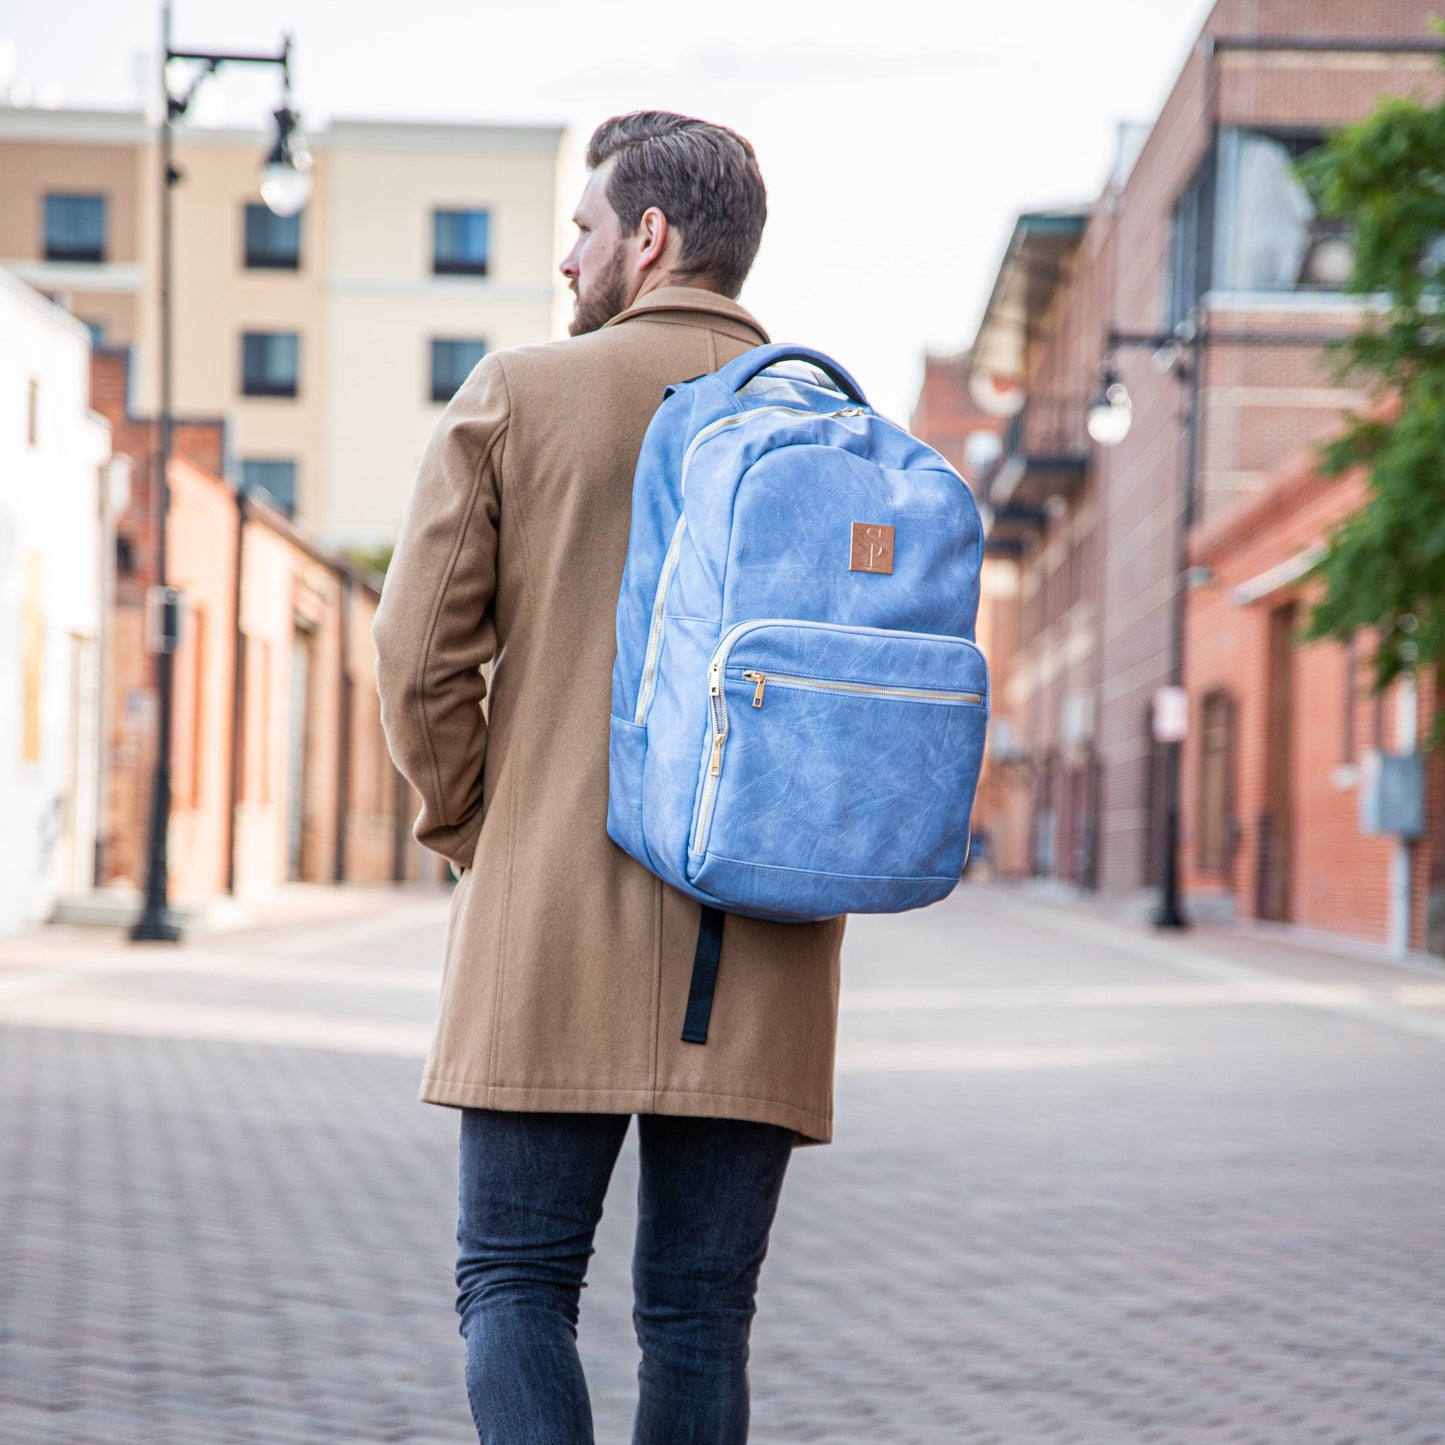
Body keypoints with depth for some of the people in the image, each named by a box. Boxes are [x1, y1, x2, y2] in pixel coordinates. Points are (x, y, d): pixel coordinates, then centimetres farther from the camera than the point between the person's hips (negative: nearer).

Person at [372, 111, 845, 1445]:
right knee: (702, 1310, 9)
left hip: (555, 930, -2)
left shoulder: (518, 396, 0)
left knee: (515, 1278, 6)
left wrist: (473, 833, 10)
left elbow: (422, 653, -3)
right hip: (762, 955, 3)